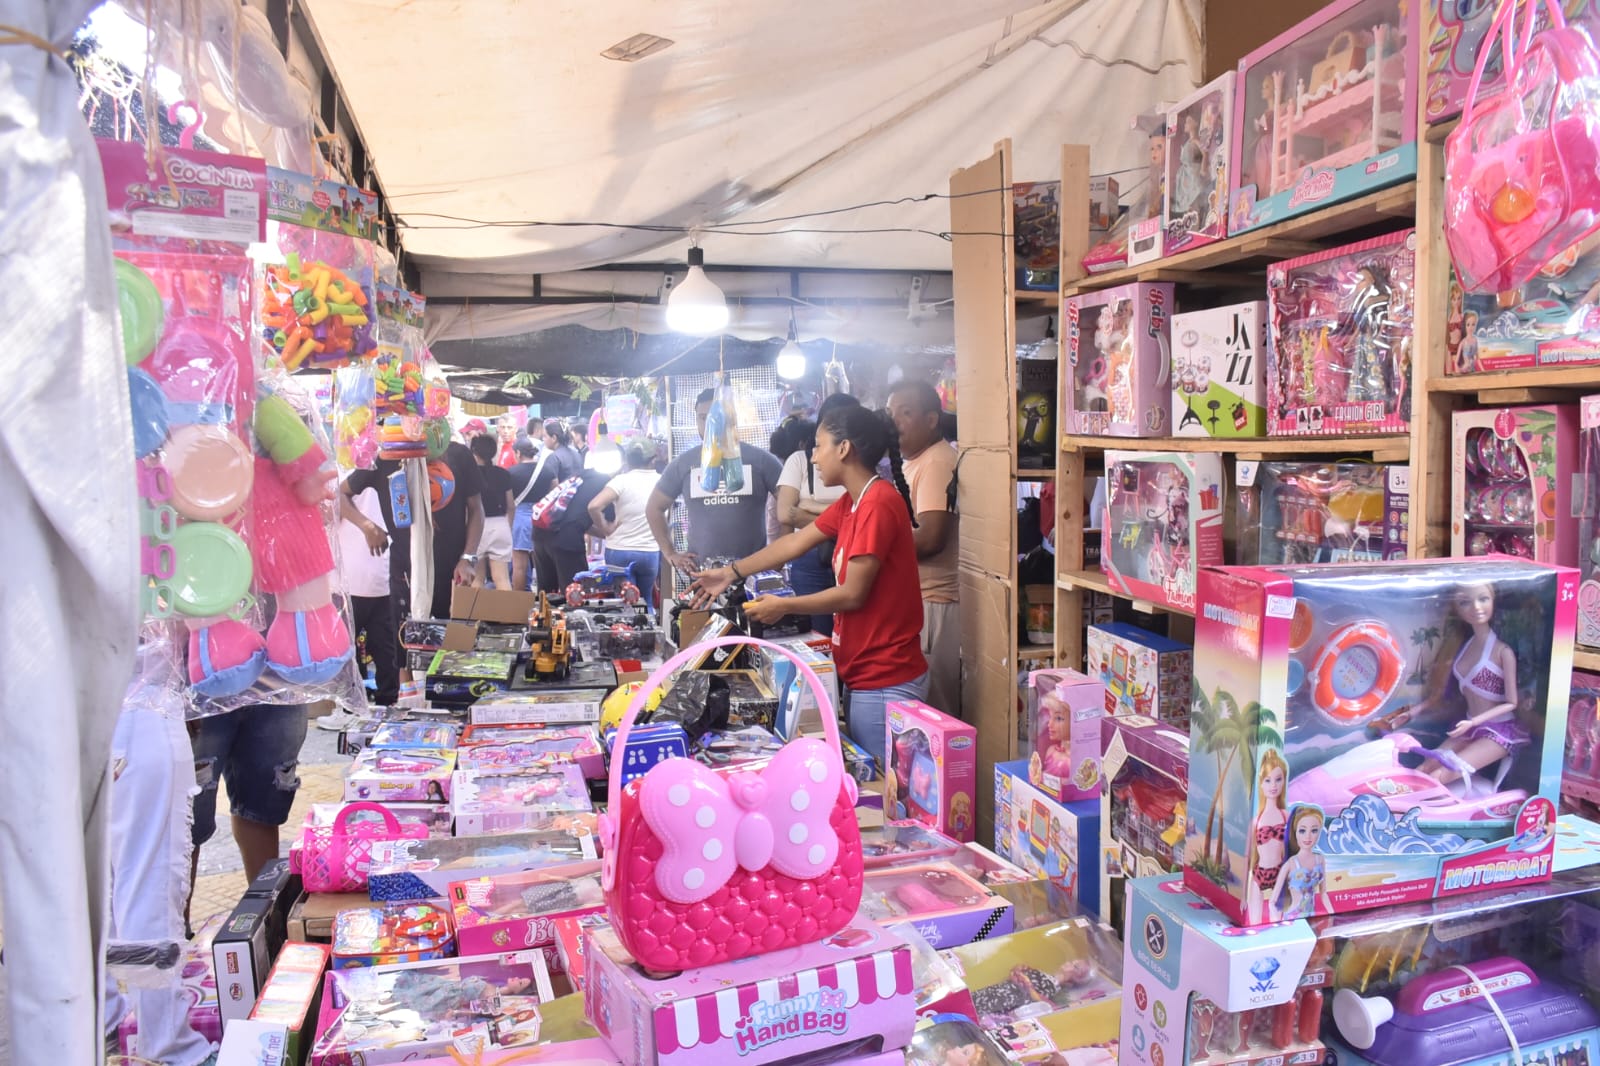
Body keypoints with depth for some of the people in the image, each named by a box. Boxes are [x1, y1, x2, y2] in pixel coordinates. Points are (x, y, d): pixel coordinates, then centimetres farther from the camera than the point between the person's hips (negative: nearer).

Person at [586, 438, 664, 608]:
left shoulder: (622, 480, -9)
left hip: (619, 552, -2)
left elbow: (594, 506, -20)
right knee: (646, 601, 20)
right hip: (650, 553, 2)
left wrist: (605, 529, -7)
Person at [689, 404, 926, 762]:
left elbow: (853, 595, -19)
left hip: (885, 682, -9)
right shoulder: (851, 503, 11)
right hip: (863, 675, 9)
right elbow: (795, 543, 15)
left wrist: (783, 606, -8)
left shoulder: (878, 503, -20)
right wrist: (730, 573, 14)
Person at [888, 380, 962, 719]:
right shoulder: (913, 462, 16)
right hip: (913, 598, 10)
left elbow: (930, 539, -24)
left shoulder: (937, 462, -16)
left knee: (933, 709, -1)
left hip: (932, 603, -10)